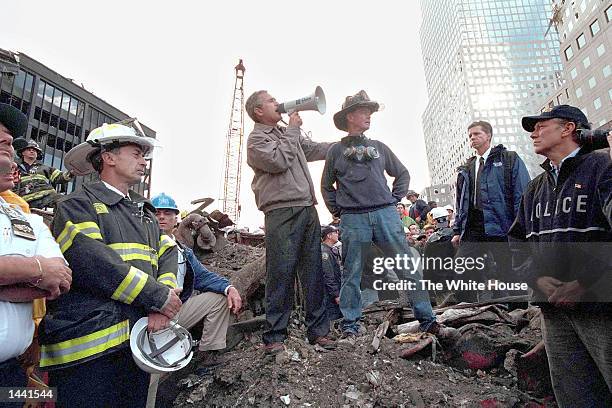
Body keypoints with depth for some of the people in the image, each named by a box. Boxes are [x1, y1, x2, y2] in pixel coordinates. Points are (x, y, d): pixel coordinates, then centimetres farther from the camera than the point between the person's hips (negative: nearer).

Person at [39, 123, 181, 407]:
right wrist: (158, 297, -15)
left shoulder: (145, 211, 20)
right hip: (90, 345, -7)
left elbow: (168, 254, 8)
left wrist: (162, 307, -10)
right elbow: (93, 263, -18)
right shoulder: (77, 206, -2)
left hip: (139, 341, 7)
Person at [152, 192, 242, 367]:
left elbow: (202, 275, 11)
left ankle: (211, 353, 2)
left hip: (178, 310, 7)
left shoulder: (183, 251, 18)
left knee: (220, 296, 0)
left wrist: (229, 287, -6)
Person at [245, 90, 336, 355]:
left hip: (308, 209, 7)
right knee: (281, 274, -7)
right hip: (281, 213, -7)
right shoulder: (256, 139, 3)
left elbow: (315, 149, 33)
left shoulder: (287, 134, 26)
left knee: (314, 273, 6)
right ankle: (274, 336, 4)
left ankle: (318, 330, 14)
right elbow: (279, 160, -14)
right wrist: (293, 129, -2)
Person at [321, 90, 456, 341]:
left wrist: (395, 198, 12)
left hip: (386, 215, 2)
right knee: (352, 275, 4)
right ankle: (350, 327, 16)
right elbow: (327, 186, 18)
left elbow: (402, 174, 25)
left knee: (409, 268, 1)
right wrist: (338, 211, 8)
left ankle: (427, 320, 12)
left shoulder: (379, 147, 16)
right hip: (353, 219, -2)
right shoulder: (336, 151, 9)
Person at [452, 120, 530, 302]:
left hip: (501, 227, -5)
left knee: (509, 275, 2)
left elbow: (522, 196, -4)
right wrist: (457, 230, 11)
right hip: (472, 230, 5)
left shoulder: (510, 159, 5)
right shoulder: (465, 169, 20)